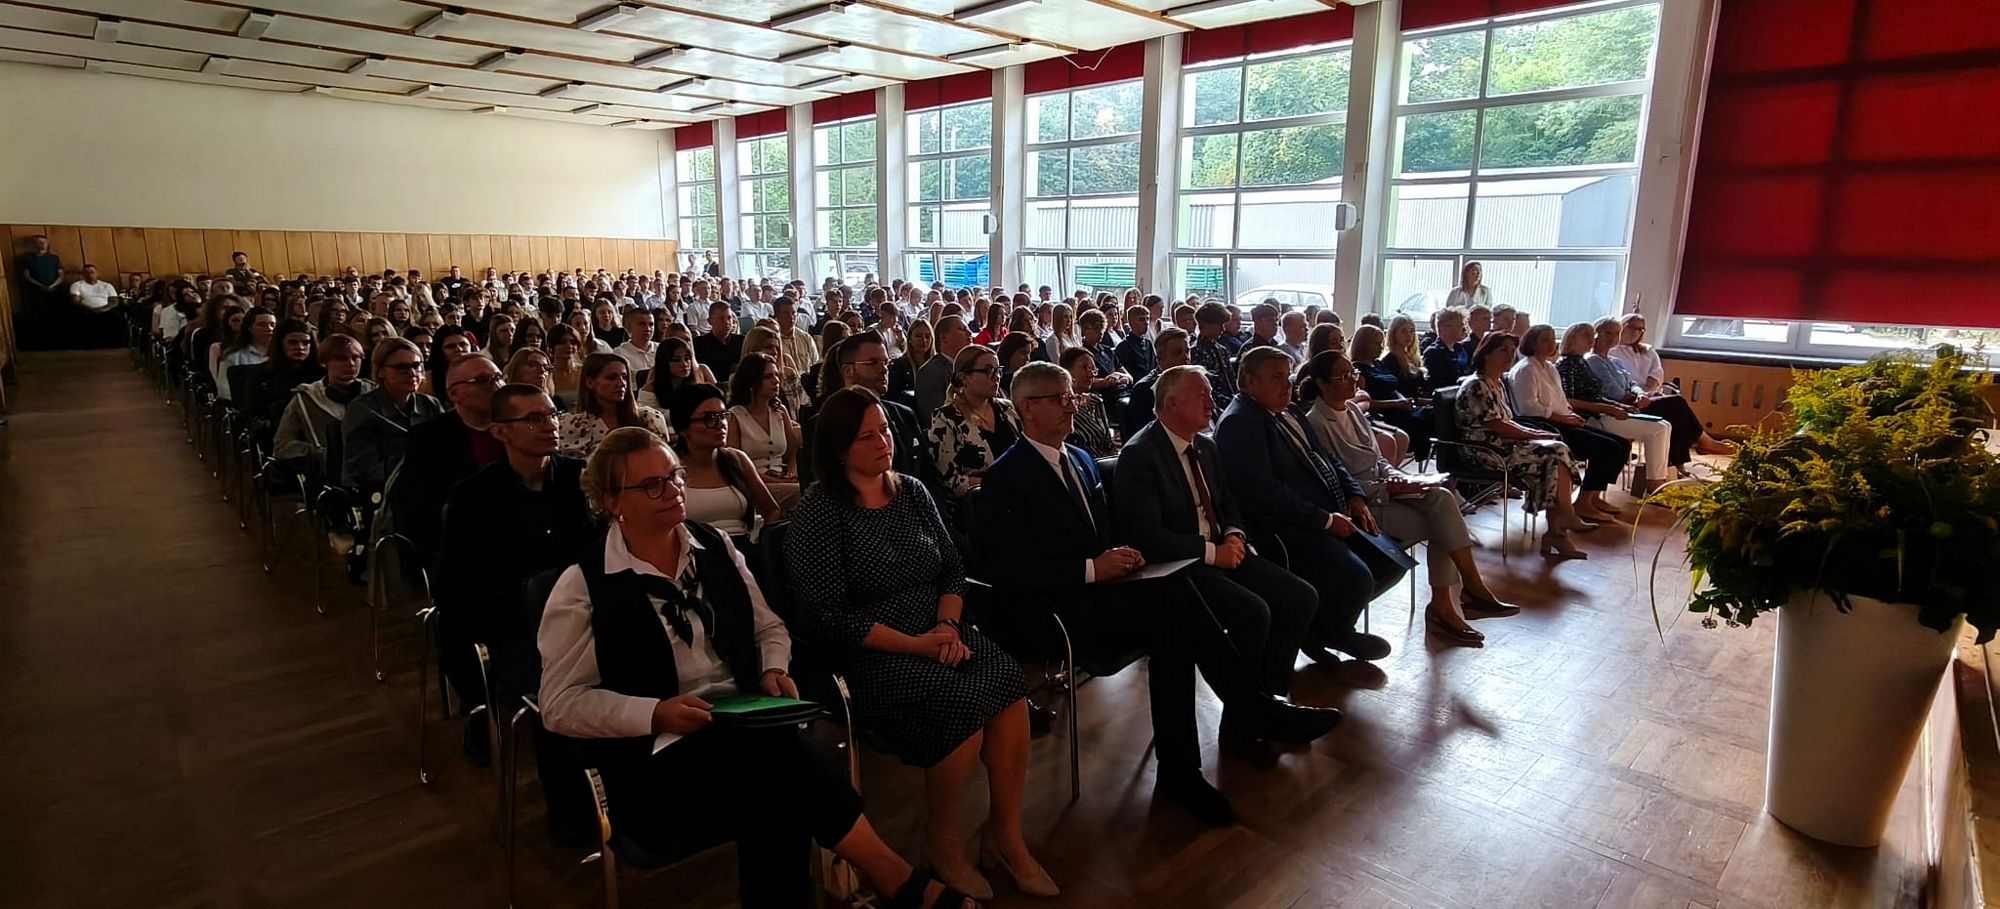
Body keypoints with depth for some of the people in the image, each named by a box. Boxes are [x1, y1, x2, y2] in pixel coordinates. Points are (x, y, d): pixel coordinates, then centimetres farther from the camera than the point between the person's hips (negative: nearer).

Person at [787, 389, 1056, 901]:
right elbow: (829, 615, -14)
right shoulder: (819, 514, -8)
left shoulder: (912, 492, 10)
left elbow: (952, 570, 11)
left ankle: (1005, 834, -5)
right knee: (963, 700, -28)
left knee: (1007, 679, -21)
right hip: (869, 655, -5)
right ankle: (940, 840, -3)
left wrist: (949, 625, -9)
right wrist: (914, 644, -18)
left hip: (938, 635, 6)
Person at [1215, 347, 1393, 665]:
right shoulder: (1238, 423, -15)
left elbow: (1324, 458, 22)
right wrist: (1326, 520, -20)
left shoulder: (1286, 413, 16)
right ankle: (1328, 633, 10)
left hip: (1331, 514, 10)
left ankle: (1332, 621, 19)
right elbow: (1265, 493, -24)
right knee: (1357, 578, -22)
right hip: (1286, 530, -10)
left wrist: (1355, 496, 3)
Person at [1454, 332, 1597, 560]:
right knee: (1554, 453, -18)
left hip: (1503, 443, 9)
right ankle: (1566, 517, -4)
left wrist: (1534, 432, 2)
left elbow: (1506, 422, 19)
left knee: (1558, 450, -13)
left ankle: (1556, 532, -17)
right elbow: (1494, 425, -17)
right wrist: (1534, 435, -11)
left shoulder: (1498, 383, 18)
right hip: (1485, 450, -9)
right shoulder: (1475, 385, -13)